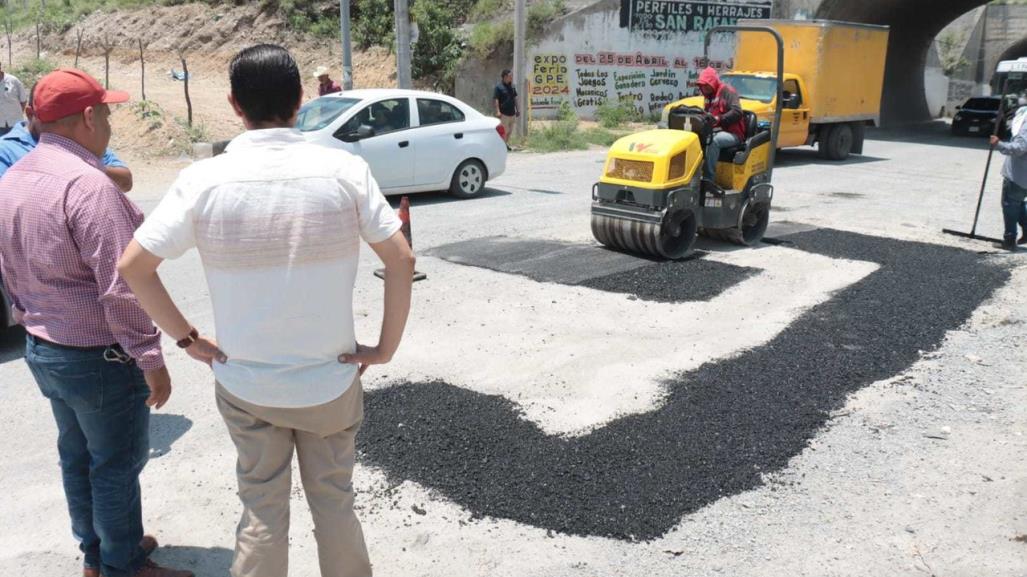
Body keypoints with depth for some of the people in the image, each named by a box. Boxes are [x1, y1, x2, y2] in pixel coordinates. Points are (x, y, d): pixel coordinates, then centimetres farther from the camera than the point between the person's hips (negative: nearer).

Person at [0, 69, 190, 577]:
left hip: (42, 349, 9)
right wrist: (151, 359, -19)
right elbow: (121, 286, -26)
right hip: (99, 358, -9)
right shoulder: (86, 183, -24)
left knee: (76, 455, 21)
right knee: (116, 464, 7)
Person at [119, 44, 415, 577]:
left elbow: (133, 266, -8)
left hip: (245, 385, 1)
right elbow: (401, 260, -12)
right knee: (334, 504, 18)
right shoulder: (345, 170, -12)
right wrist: (385, 348, -3)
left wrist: (187, 337, 1)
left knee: (262, 512, 18)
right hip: (330, 381, 0)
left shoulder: (204, 180, -11)